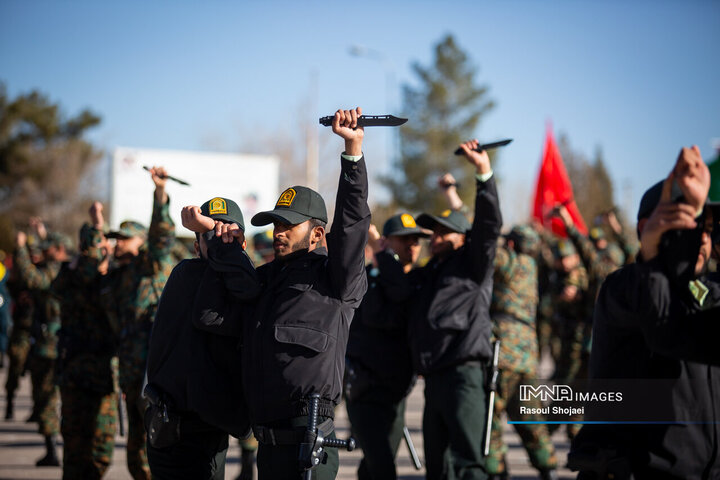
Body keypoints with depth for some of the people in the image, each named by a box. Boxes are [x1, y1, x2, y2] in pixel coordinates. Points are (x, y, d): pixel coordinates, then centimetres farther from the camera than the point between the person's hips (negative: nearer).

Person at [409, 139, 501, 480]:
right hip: (434, 380, 8)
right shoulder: (426, 275, 22)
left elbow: (489, 225, -11)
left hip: (463, 375, -8)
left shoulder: (471, 265, 3)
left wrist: (483, 173, -18)